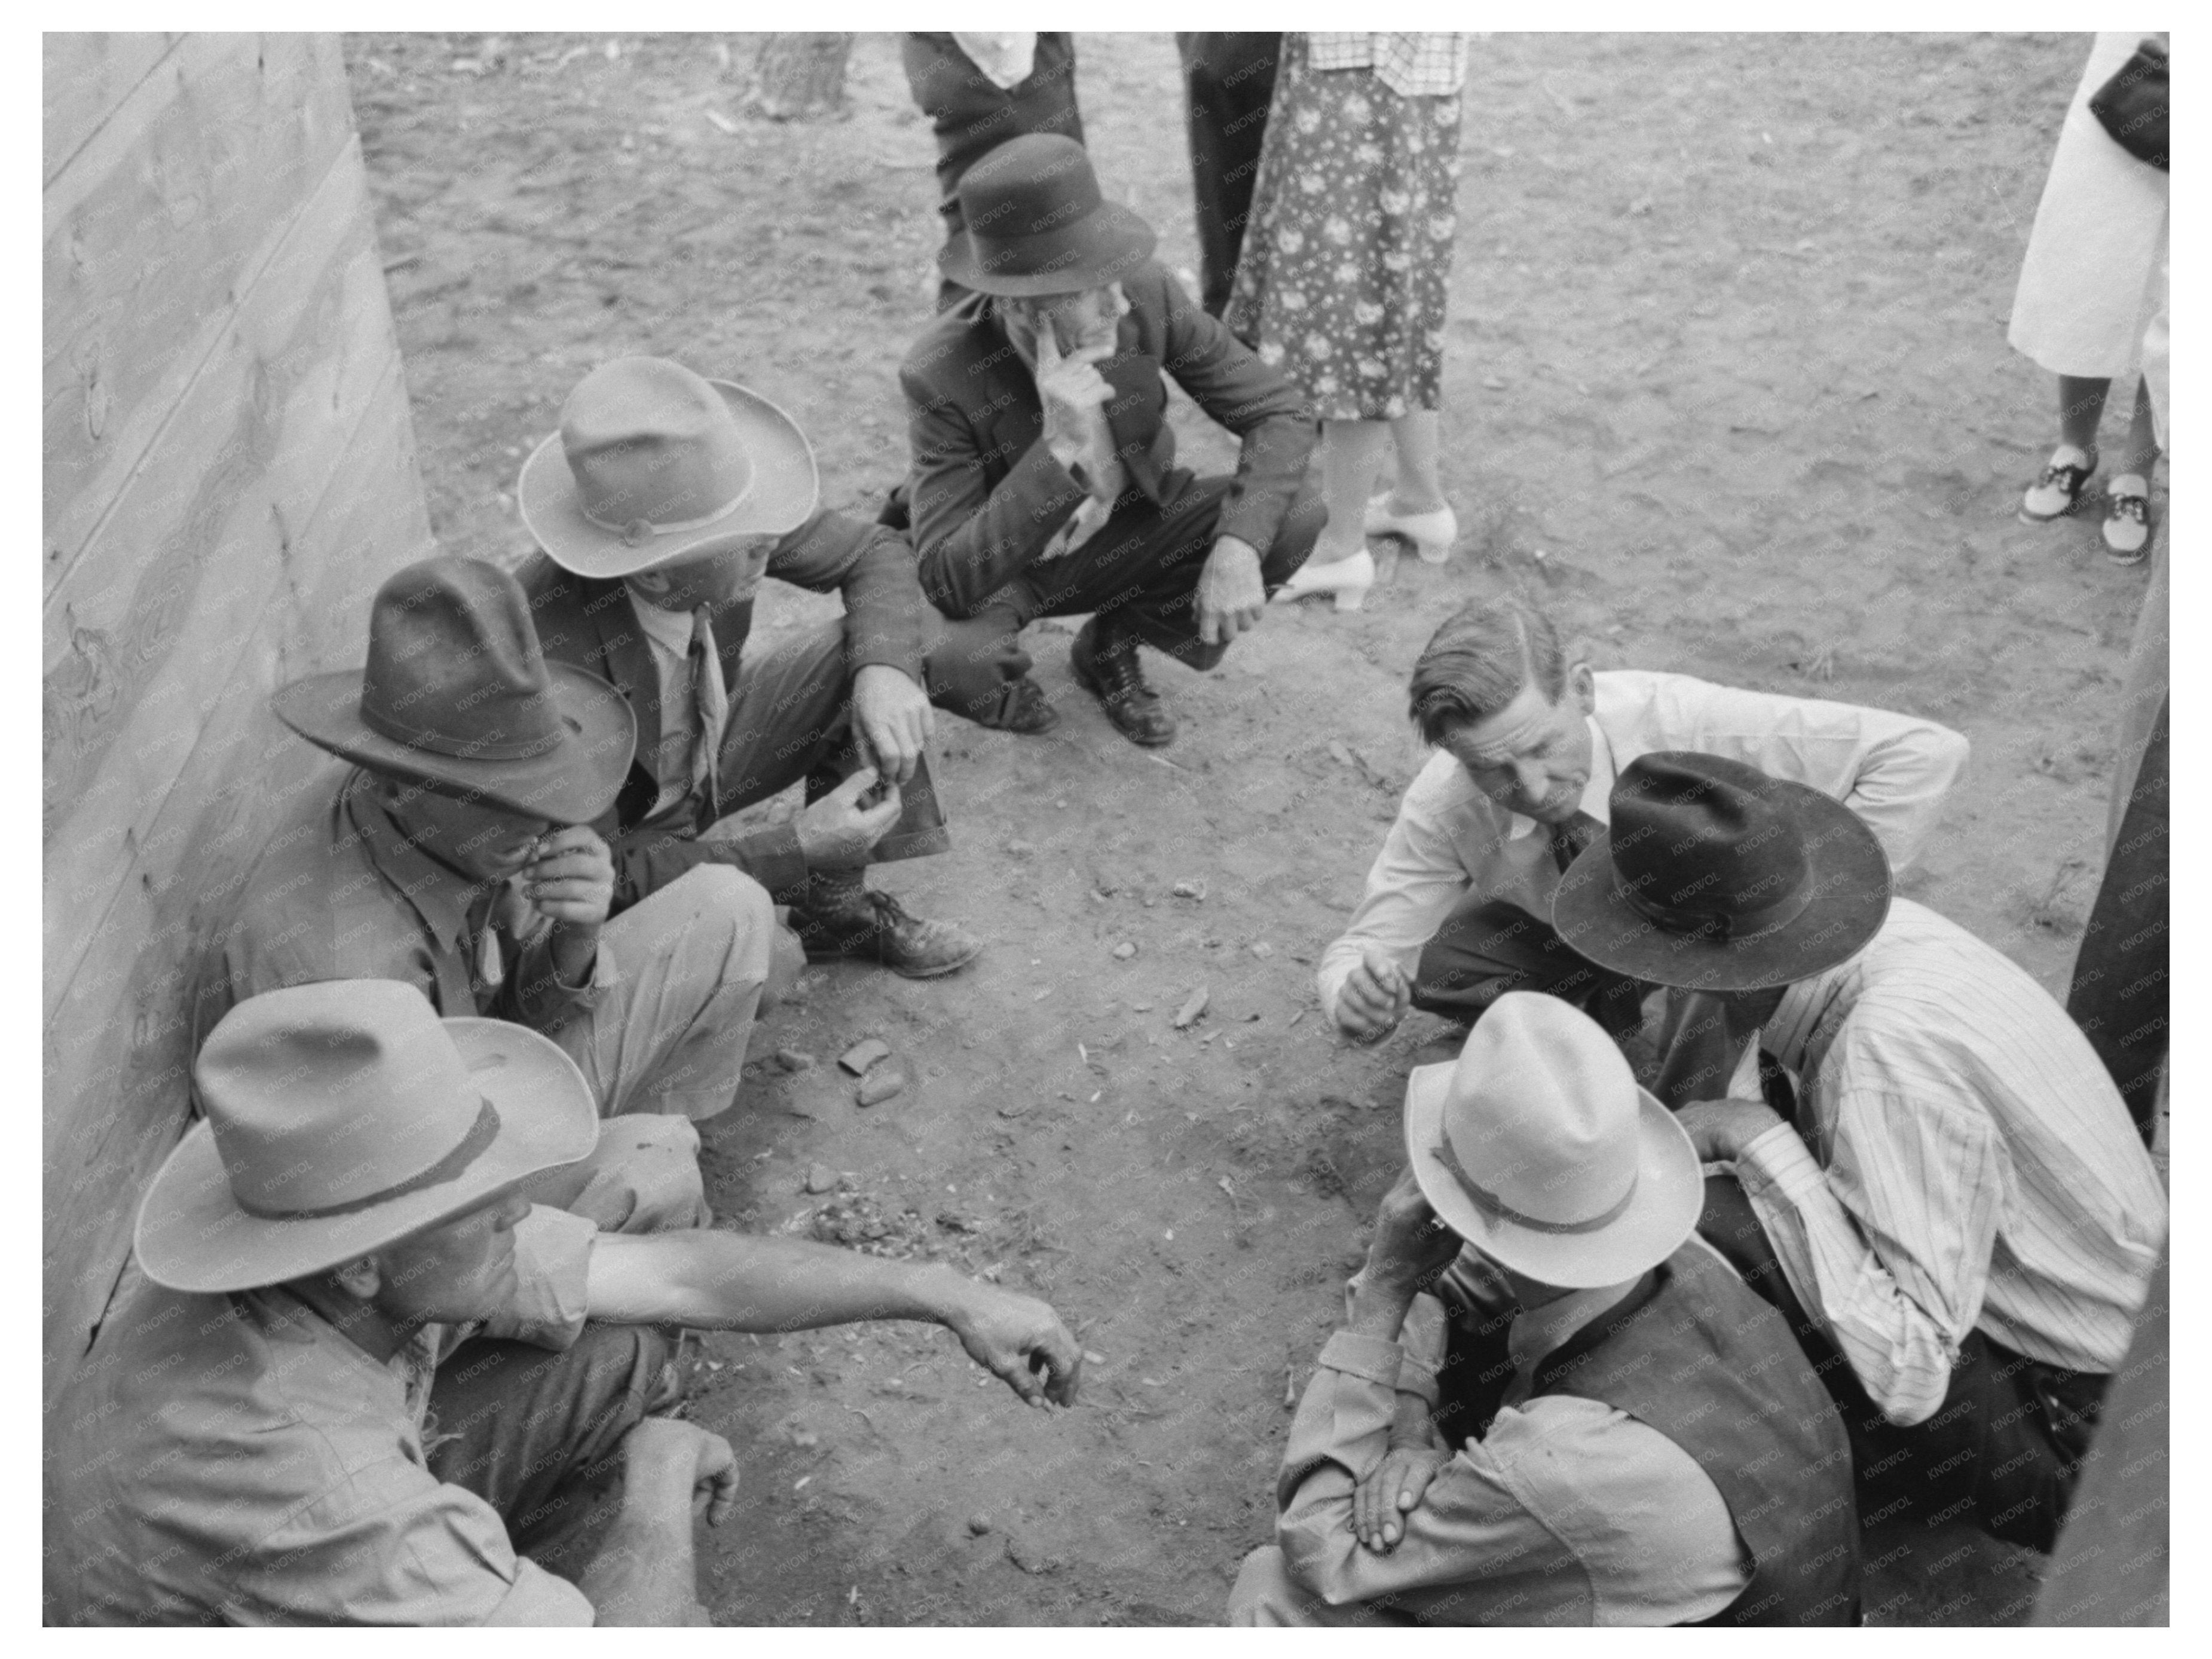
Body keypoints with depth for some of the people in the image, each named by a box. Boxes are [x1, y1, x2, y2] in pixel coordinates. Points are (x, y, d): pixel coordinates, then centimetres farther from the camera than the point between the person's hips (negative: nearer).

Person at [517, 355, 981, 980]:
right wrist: (798, 848, -34)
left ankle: (838, 907, 3)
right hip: (618, 830, -6)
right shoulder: (551, 649, -39)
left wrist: (886, 669, -27)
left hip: (703, 753, 6)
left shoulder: (713, 520, -25)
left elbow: (877, 553, -7)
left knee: (861, 651, -13)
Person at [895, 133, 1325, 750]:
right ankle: (997, 670, 4)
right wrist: (1057, 449, -46)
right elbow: (946, 583, -36)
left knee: (1293, 521, -19)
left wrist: (1239, 545, -33)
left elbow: (1281, 414, -16)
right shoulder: (942, 375, -32)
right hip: (996, 562, -4)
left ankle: (1111, 645, 6)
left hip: (1113, 536, 4)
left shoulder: (1148, 297, -24)